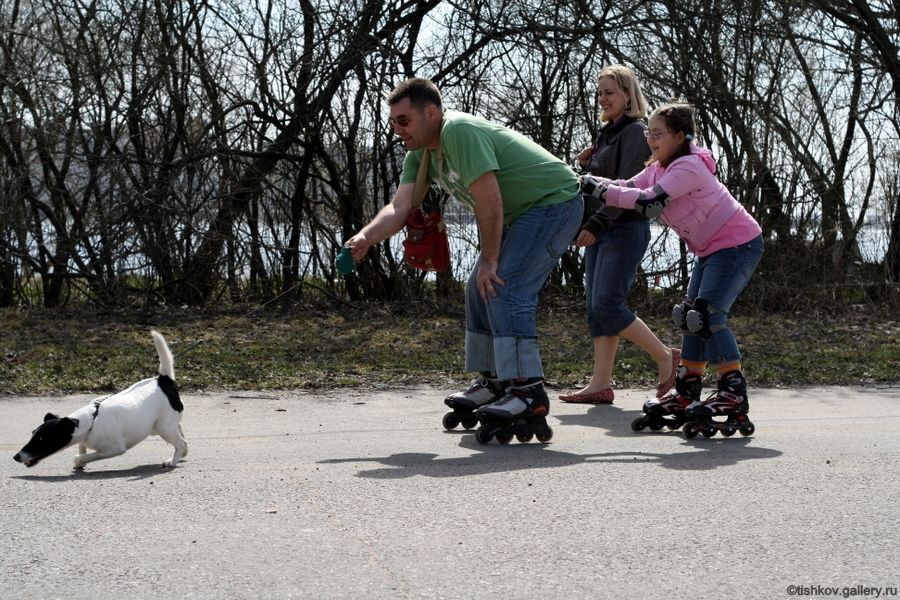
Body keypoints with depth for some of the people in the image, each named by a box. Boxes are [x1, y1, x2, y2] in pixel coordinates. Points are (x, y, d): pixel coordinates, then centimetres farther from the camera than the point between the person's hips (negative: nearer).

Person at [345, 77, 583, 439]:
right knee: (480, 289, 11)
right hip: (520, 214, 10)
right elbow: (399, 208, -5)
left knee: (502, 286, -21)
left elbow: (489, 200, -27)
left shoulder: (459, 131, -25)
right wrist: (365, 238, -24)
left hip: (554, 202, -10)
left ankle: (528, 389, -24)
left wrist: (490, 260, -20)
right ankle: (494, 381, 18)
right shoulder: (420, 155, 5)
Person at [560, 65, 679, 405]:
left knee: (607, 304, -16)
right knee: (596, 308, 2)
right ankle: (601, 384, 0)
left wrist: (595, 225, -24)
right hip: (599, 232, 9)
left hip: (624, 230, -9)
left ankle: (665, 356, -2)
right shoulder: (605, 134, 19)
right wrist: (584, 166, 5)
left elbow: (627, 188, -18)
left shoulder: (635, 132, -8)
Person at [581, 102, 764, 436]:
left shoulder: (687, 167, -22)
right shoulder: (657, 169, 9)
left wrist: (600, 189, -26)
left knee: (707, 315, -19)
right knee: (691, 317, 10)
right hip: (710, 249, 11)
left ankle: (733, 393, -16)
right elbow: (627, 189, 0)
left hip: (738, 243, -11)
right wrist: (588, 183, -14)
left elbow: (648, 202, -31)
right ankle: (687, 393, 16)